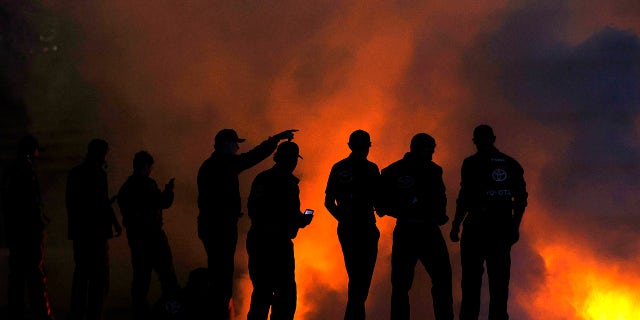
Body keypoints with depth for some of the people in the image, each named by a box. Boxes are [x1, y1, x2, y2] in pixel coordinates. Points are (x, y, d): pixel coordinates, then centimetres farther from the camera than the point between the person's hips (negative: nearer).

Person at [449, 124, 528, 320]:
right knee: (499, 281, 8)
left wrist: (456, 226, -4)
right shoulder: (511, 164, 9)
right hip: (502, 229, 4)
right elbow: (521, 199, 8)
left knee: (471, 281, -1)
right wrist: (515, 226, 15)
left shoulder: (472, 163, -4)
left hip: (477, 228, -4)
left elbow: (465, 197, -10)